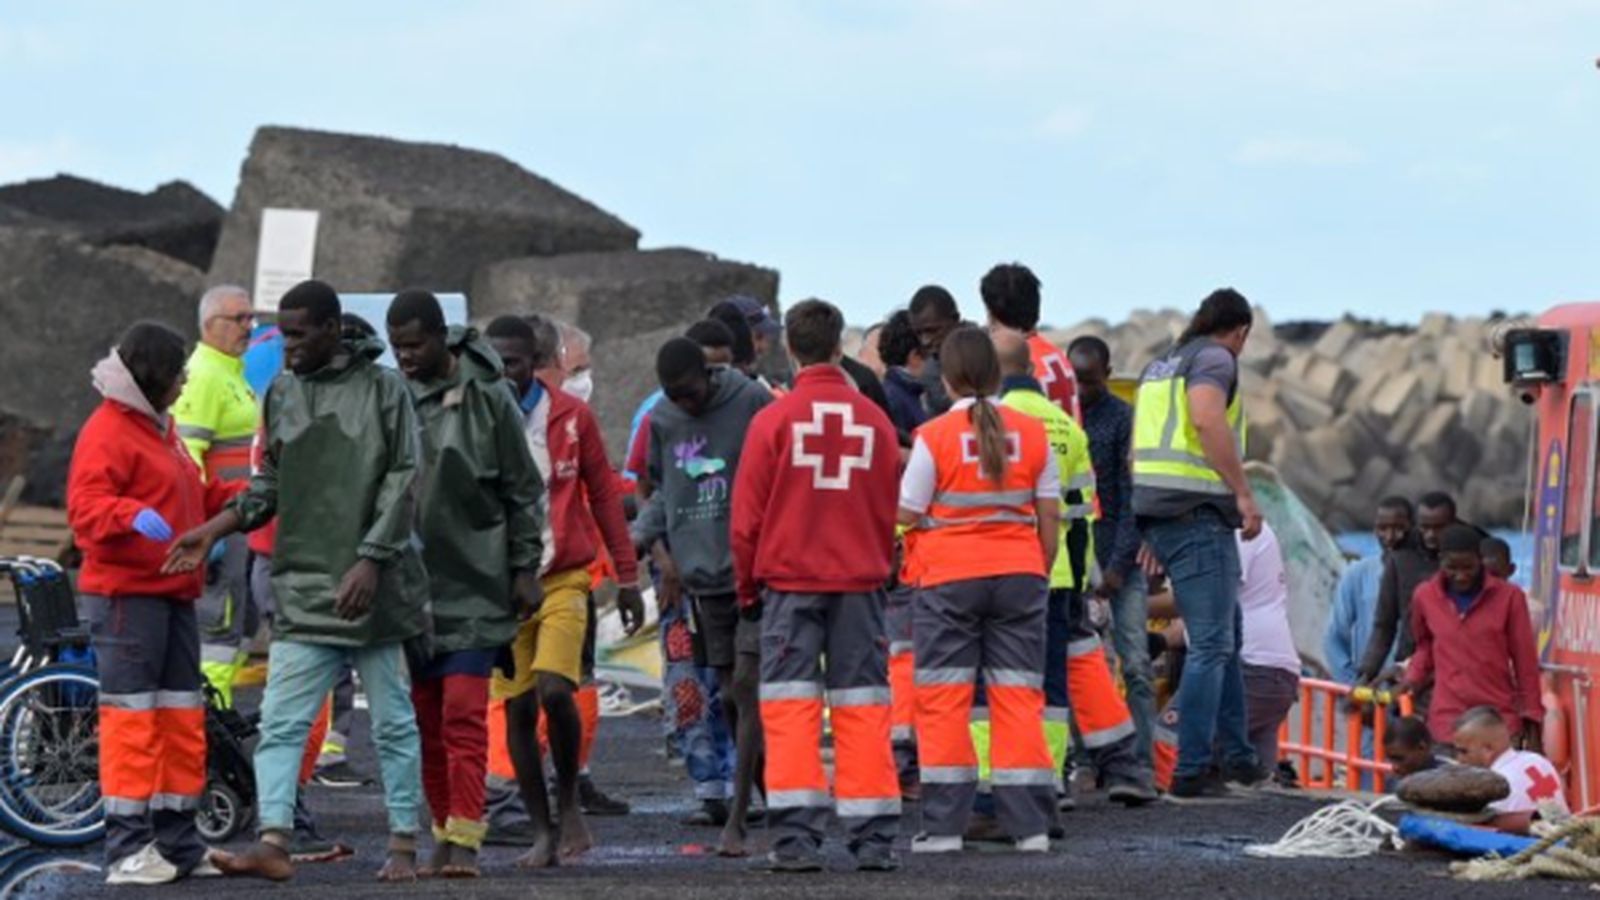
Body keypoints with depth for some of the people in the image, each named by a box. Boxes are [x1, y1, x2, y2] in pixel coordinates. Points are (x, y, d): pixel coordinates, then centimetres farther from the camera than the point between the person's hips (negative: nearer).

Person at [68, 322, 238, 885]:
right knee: (131, 718, -9)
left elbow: (197, 499, 29)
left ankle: (177, 843, 18)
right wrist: (133, 515, -38)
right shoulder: (107, 432, -11)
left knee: (182, 720, 11)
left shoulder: (159, 427, 21)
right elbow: (85, 507, -22)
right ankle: (127, 848, -8)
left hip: (173, 594, 10)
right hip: (126, 596, -10)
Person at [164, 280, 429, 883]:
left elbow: (402, 482, -5)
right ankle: (273, 844, -12)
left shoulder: (383, 389, -2)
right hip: (303, 589, 4)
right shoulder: (281, 394, 11)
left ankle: (404, 846, 12)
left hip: (372, 586, -4)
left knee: (393, 724, 5)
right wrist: (214, 531, 8)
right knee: (280, 723, -7)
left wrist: (370, 561, -14)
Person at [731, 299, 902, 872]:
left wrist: (748, 589, 10)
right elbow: (890, 510, 10)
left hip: (789, 580, -2)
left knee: (790, 705, 0)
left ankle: (797, 837, -7)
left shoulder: (774, 420, -5)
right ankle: (873, 840, 3)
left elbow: (747, 517, -2)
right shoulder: (874, 420, 3)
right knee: (862, 705, 5)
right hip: (859, 582, 2)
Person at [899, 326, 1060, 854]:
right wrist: (1041, 573, 16)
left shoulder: (934, 436, -7)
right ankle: (1030, 825, 3)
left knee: (943, 699, 3)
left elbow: (907, 513, -4)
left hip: (951, 578, -3)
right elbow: (1050, 517, 5)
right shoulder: (1031, 433, 3)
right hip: (1019, 574, 3)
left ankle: (944, 825, 0)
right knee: (1019, 697, 6)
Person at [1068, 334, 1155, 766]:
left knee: (1134, 664, -7)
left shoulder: (1124, 419, -2)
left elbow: (1133, 499, -4)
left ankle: (1141, 760, -7)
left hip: (1119, 555, -3)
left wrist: (1119, 565, -11)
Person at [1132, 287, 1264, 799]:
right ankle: (1190, 771, -10)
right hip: (1198, 512, -9)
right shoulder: (1215, 359, -5)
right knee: (1211, 645, -7)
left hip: (1154, 511, 9)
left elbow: (1139, 447, 24)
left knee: (1227, 634, 19)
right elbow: (1207, 418, -24)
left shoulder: (1160, 367, 22)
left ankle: (1238, 755, 24)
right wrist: (1244, 493, -22)